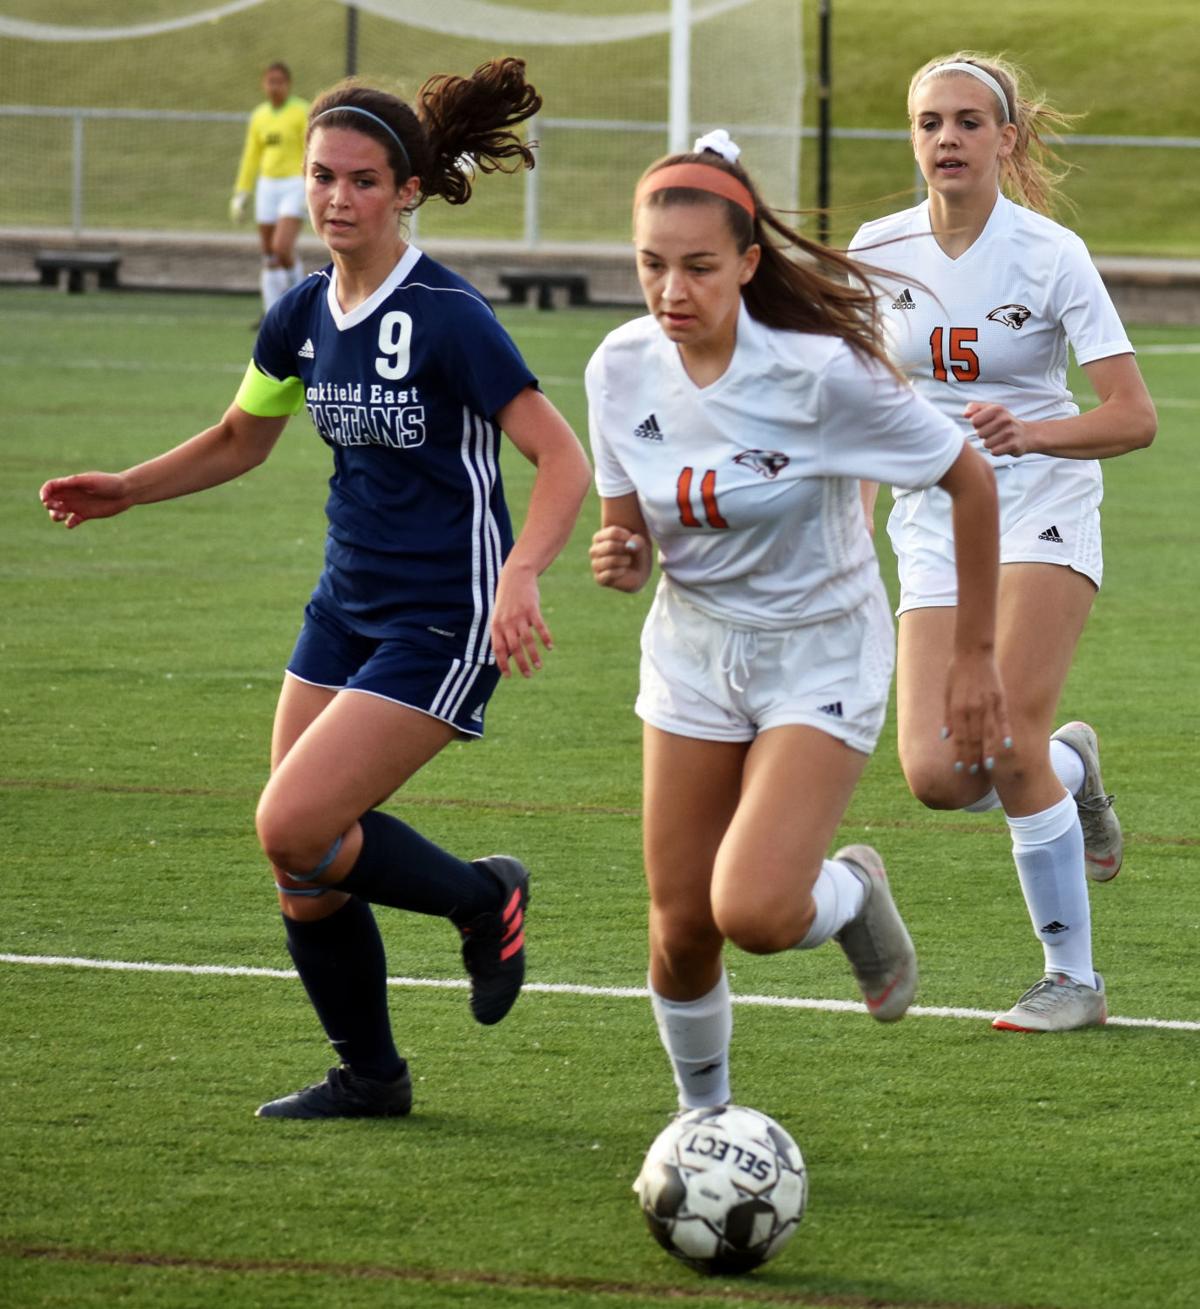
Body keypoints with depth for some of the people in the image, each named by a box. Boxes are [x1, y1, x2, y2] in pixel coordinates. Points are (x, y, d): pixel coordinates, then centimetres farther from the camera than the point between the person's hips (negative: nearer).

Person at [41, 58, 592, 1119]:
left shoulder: (445, 316, -17)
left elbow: (563, 457, -20)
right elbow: (240, 441, 22)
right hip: (346, 610, 7)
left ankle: (482, 899, 8)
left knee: (294, 828, -17)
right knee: (301, 867, 5)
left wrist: (520, 576, -35)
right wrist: (125, 490, 9)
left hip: (444, 624, -7)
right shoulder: (304, 316, 5)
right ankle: (369, 1076, 25)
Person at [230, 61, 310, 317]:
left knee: (282, 247, -20)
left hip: (295, 185, -5)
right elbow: (251, 157, 17)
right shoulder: (259, 116, 10)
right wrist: (240, 194, 14)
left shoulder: (302, 112, -7)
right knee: (269, 256, 2)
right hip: (268, 187, 5)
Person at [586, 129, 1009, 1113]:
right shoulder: (623, 368, -9)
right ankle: (704, 1115, 30)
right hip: (694, 653, 4)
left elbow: (970, 478, -12)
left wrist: (976, 656, -7)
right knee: (680, 932, 2)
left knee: (754, 911, -22)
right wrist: (620, 558, -19)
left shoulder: (821, 370, -24)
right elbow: (631, 529, 6)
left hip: (821, 656, -4)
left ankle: (851, 893, 14)